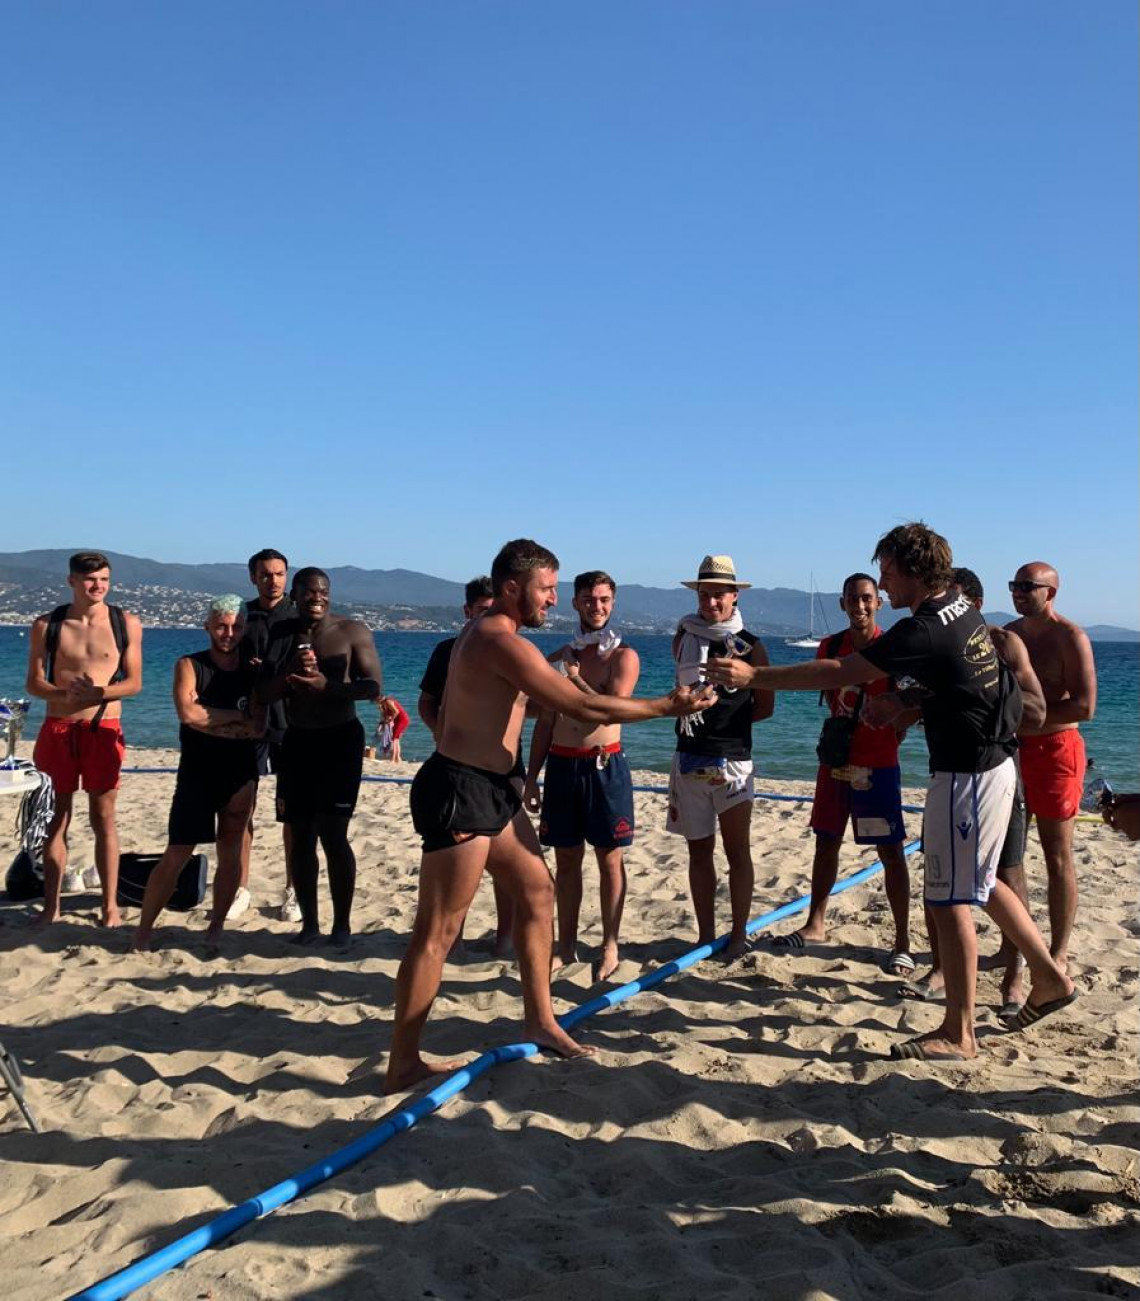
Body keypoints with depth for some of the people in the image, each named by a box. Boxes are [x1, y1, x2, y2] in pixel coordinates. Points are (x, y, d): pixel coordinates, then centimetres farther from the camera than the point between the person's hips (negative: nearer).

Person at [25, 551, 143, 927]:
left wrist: (98, 692, -19)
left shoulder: (126, 624, 0)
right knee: (57, 817, 7)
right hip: (58, 728, 1)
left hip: (103, 729, -1)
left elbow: (134, 682, 0)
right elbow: (33, 683, 4)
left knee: (103, 818, 5)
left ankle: (110, 904, 11)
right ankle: (51, 906, 13)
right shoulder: (46, 625, 3)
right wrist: (65, 692, -17)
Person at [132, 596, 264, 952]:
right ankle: (144, 929, 7)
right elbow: (188, 713, -20)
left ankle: (216, 927, 17)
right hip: (196, 773, -3)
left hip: (241, 775, 3)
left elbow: (258, 728, -8)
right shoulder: (189, 665, -3)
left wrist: (211, 722, -16)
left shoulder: (254, 673, 5)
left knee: (230, 853, 5)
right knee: (177, 855, -3)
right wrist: (237, 716, -11)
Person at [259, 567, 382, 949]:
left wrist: (326, 686, -25)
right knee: (301, 837, 6)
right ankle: (309, 922, 17)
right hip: (297, 741, 4)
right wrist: (288, 674, -16)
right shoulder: (279, 634, 8)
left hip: (340, 739, -4)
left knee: (333, 834, -8)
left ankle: (342, 924, 4)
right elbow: (262, 694, 4)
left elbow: (372, 687, -11)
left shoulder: (353, 632, -4)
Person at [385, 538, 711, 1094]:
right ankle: (402, 1064, 4)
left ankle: (540, 1019, 28)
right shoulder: (503, 642, -20)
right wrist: (668, 706, -13)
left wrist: (555, 681, 5)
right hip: (458, 791, -11)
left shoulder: (484, 634, 13)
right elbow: (584, 708, -20)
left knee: (536, 891, 17)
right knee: (437, 931, -5)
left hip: (490, 788, 11)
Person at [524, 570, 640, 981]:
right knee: (566, 859, 9)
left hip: (604, 764, -4)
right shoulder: (560, 656, 11)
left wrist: (575, 676, -14)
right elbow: (545, 721, 13)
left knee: (609, 858, 2)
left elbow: (611, 710, -16)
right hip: (561, 764, 4)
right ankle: (566, 946, 19)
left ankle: (610, 947, 12)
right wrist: (531, 777, 10)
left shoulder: (623, 656, -2)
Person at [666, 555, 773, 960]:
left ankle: (739, 934, 14)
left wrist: (728, 722, -3)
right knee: (699, 850, 9)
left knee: (737, 851, 3)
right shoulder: (684, 637, 5)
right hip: (689, 758, 3)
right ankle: (706, 934, 19)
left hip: (733, 759, -2)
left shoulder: (751, 646, -1)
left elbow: (765, 706, 4)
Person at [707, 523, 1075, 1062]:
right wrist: (898, 702, 9)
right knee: (979, 883, 23)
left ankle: (958, 1034, 8)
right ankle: (1050, 978, 33)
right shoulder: (960, 610, 6)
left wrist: (753, 676, -20)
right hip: (987, 763, 10)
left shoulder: (925, 631, -23)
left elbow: (838, 674, -24)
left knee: (950, 899, -2)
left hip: (968, 776, -10)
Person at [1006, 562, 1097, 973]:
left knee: (1057, 857, 2)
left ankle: (1058, 954, 11)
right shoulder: (1007, 634, 11)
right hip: (1011, 751, 7)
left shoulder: (1070, 638, -10)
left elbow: (1085, 706, -18)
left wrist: (1025, 718, -21)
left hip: (1054, 750, -7)